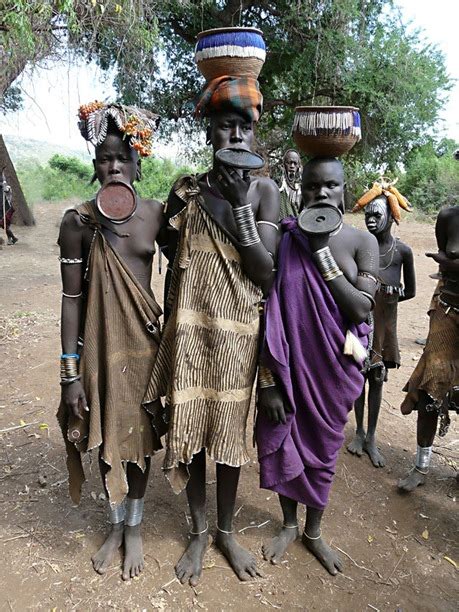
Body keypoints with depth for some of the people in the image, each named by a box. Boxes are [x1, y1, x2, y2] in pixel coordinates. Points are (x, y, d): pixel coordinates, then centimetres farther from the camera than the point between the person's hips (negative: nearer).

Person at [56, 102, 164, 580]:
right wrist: (70, 371, -8)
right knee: (106, 437, 14)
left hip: (145, 339, 1)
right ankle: (116, 525, 40)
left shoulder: (156, 213, -4)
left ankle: (134, 528, 38)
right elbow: (71, 297, -7)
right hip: (99, 342, 0)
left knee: (138, 434, 14)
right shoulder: (77, 221, -7)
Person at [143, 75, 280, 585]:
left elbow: (266, 273, -9)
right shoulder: (185, 191, 4)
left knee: (229, 430, 11)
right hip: (189, 328, 1)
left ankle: (226, 530, 36)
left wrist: (239, 206, -16)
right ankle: (198, 531, 34)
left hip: (237, 332, -1)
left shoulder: (264, 190, 0)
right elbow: (172, 263, 9)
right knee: (189, 428, 9)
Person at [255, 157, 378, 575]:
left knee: (323, 450, 17)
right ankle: (289, 525, 44)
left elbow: (360, 309, -16)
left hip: (333, 369, 1)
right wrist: (267, 381, -11)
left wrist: (322, 251, -19)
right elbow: (269, 314, -9)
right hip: (288, 365, 0)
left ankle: (314, 532, 43)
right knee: (284, 444, 16)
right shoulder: (285, 239, -8)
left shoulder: (362, 242, -5)